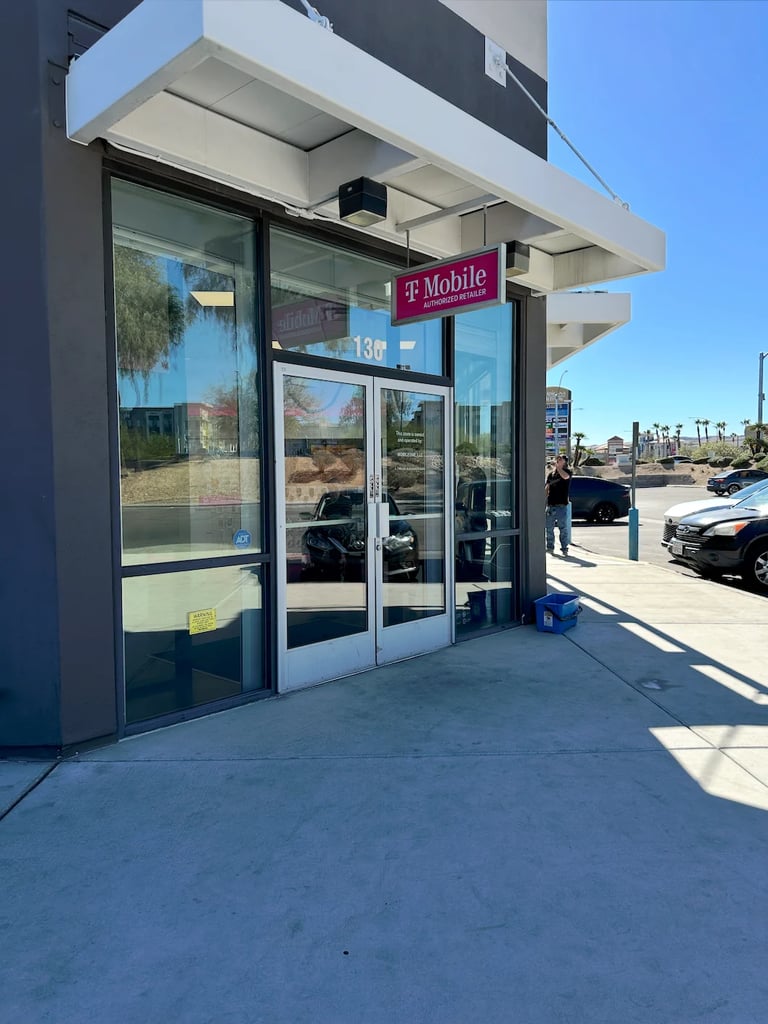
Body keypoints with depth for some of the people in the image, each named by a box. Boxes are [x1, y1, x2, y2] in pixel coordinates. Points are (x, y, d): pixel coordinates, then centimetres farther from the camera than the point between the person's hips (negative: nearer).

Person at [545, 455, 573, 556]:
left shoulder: (567, 472, -1)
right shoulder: (551, 474, 13)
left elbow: (565, 476, -27)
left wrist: (558, 466, -20)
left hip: (562, 505, -5)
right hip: (550, 505, 5)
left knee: (563, 528, -4)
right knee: (549, 528, 10)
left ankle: (564, 549, 0)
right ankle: (550, 546, 20)